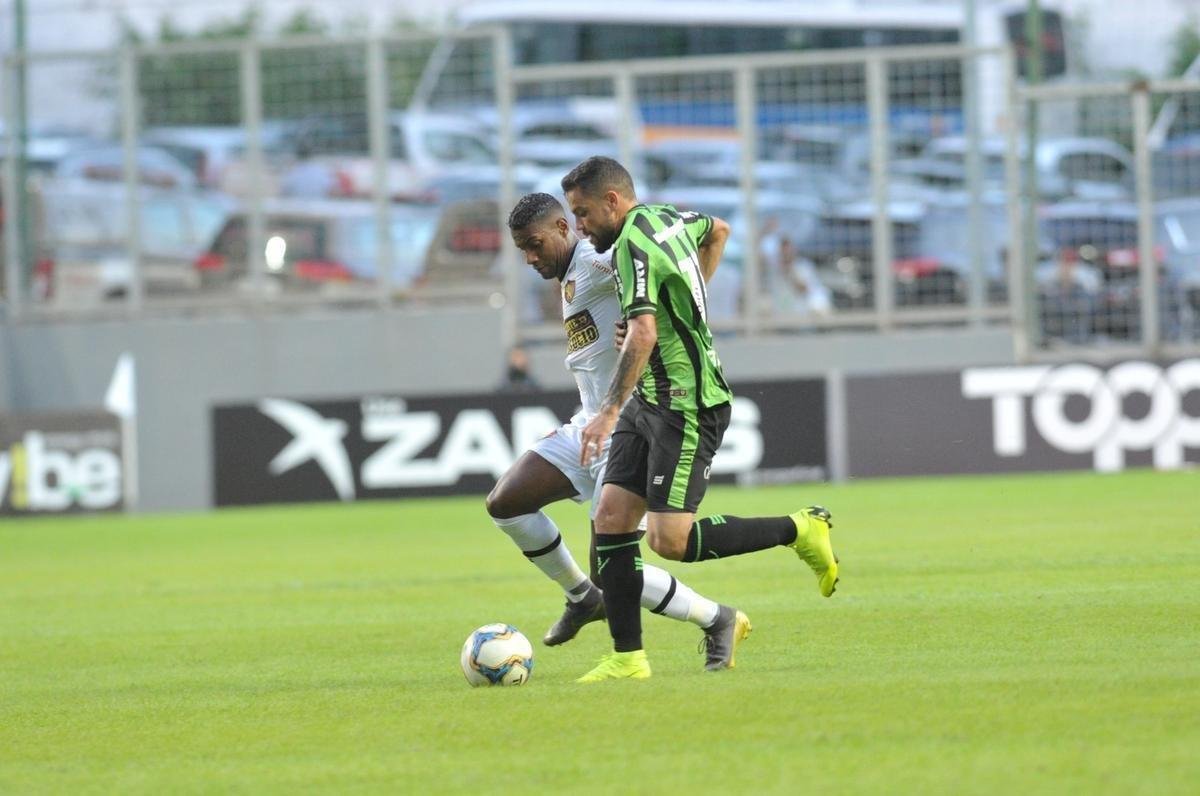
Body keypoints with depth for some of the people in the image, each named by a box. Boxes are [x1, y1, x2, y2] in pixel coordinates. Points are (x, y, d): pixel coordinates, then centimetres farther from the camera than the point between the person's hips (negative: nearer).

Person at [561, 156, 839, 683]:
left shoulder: (633, 245, -18)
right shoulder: (667, 219, 11)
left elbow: (642, 334, -30)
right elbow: (717, 231, 34)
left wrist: (609, 411, -34)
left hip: (686, 408, -10)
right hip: (650, 403, 10)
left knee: (669, 539, -14)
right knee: (611, 519, 1)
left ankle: (800, 530, 1)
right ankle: (627, 658, 0)